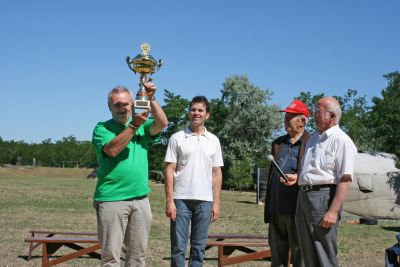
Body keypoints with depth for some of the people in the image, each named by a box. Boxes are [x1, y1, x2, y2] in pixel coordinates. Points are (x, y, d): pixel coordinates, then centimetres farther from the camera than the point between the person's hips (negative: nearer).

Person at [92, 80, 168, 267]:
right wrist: (134, 125, -21)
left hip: (141, 199, 4)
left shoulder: (142, 126, 12)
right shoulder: (102, 128, 1)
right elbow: (112, 150, -17)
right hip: (112, 200, -4)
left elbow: (162, 123, -6)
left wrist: (151, 99, -15)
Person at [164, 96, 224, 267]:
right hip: (181, 199, -2)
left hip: (204, 201, 2)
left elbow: (216, 173, 9)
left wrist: (216, 203, 3)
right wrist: (169, 201, -9)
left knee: (199, 247, 9)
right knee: (178, 247, 3)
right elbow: (169, 170, -3)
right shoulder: (177, 138, 0)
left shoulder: (214, 140, 8)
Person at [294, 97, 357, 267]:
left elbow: (345, 180, -17)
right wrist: (296, 177, 13)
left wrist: (333, 211, -24)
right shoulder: (314, 138, 19)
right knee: (308, 253, 14)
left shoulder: (341, 141, -9)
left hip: (324, 197, -9)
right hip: (303, 196, 9)